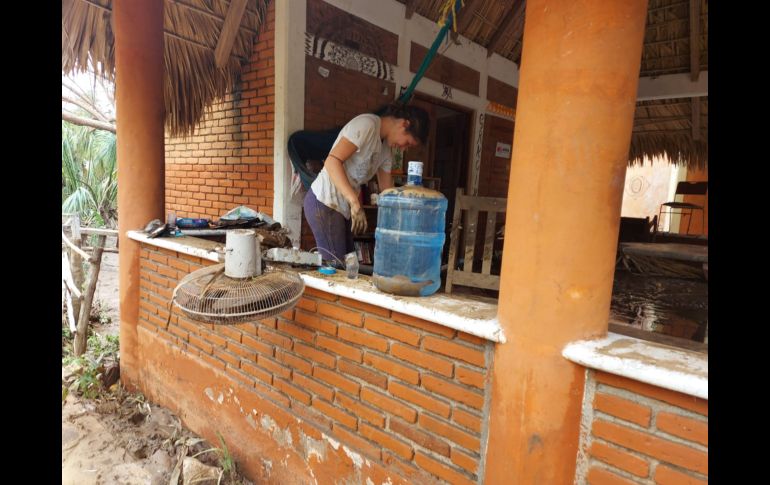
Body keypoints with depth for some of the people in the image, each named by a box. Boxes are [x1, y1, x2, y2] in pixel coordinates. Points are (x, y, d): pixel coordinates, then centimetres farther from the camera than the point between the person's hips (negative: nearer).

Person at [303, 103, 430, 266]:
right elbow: (332, 161, -24)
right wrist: (355, 202, -31)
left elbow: (387, 189, 14)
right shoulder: (366, 124, -14)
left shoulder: (386, 148, 13)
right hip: (324, 203, -9)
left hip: (343, 207, 9)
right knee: (336, 266, -7)